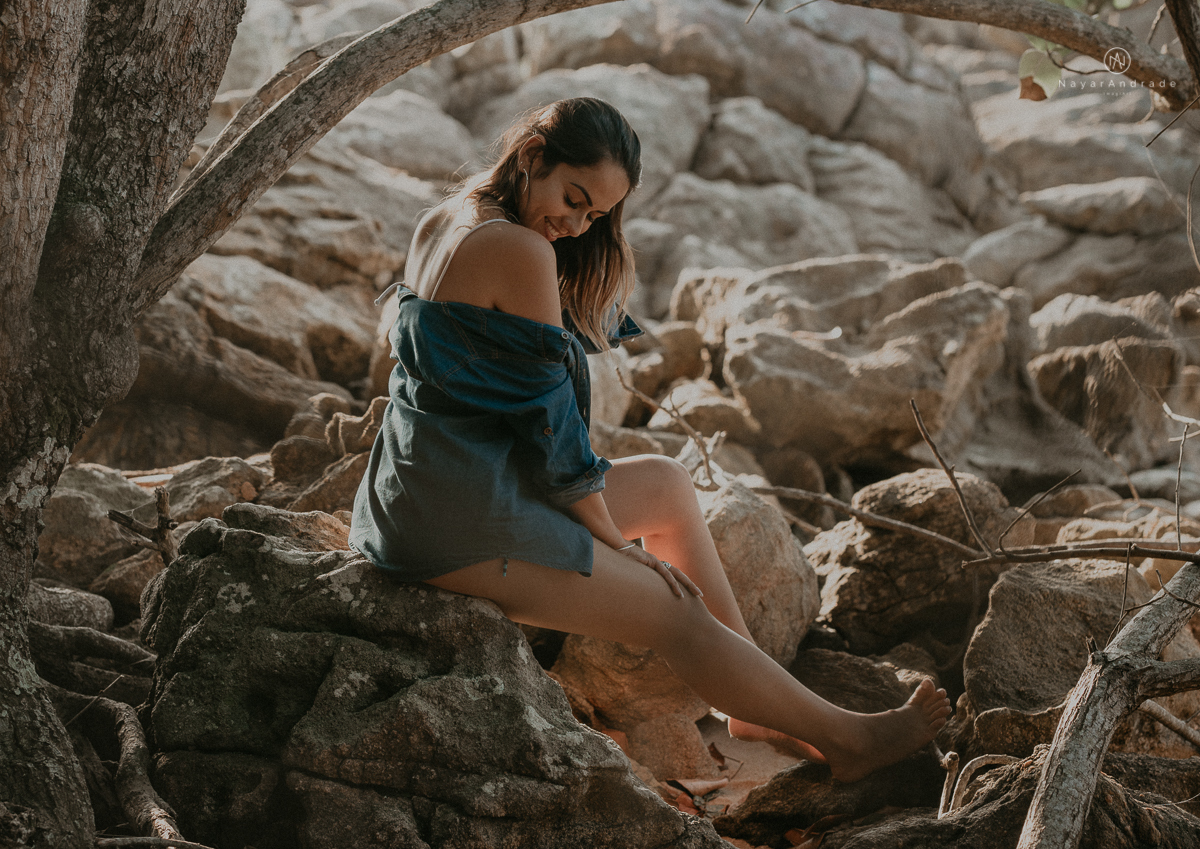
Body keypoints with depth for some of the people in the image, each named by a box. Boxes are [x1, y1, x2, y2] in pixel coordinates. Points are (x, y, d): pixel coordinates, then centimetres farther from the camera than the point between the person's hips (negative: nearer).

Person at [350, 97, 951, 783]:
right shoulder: (522, 251, -19)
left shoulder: (438, 225, 10)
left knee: (668, 484, 20)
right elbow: (547, 415, -14)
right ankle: (846, 739, 16)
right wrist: (610, 539, -5)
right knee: (680, 616, -1)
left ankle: (756, 708, 24)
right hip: (466, 524, -10)